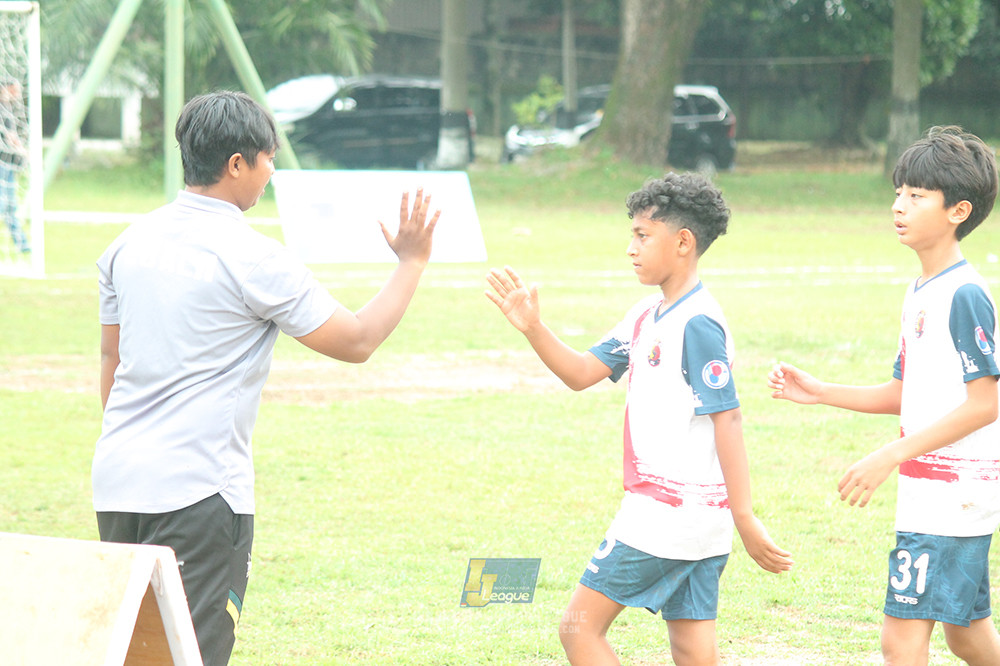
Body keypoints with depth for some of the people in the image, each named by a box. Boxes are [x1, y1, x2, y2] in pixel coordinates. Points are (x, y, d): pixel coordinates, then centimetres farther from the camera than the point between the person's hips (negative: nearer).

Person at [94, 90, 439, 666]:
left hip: (118, 486, 8)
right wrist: (412, 262, 7)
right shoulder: (252, 257, -11)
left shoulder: (130, 244, 10)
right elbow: (356, 341, -5)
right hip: (199, 489, -7)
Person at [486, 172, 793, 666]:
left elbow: (727, 421, -18)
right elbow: (581, 373, 15)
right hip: (697, 515, 9)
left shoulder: (698, 324, -16)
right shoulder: (646, 316, 14)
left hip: (665, 511, -9)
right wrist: (532, 328, -1)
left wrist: (746, 521, -21)